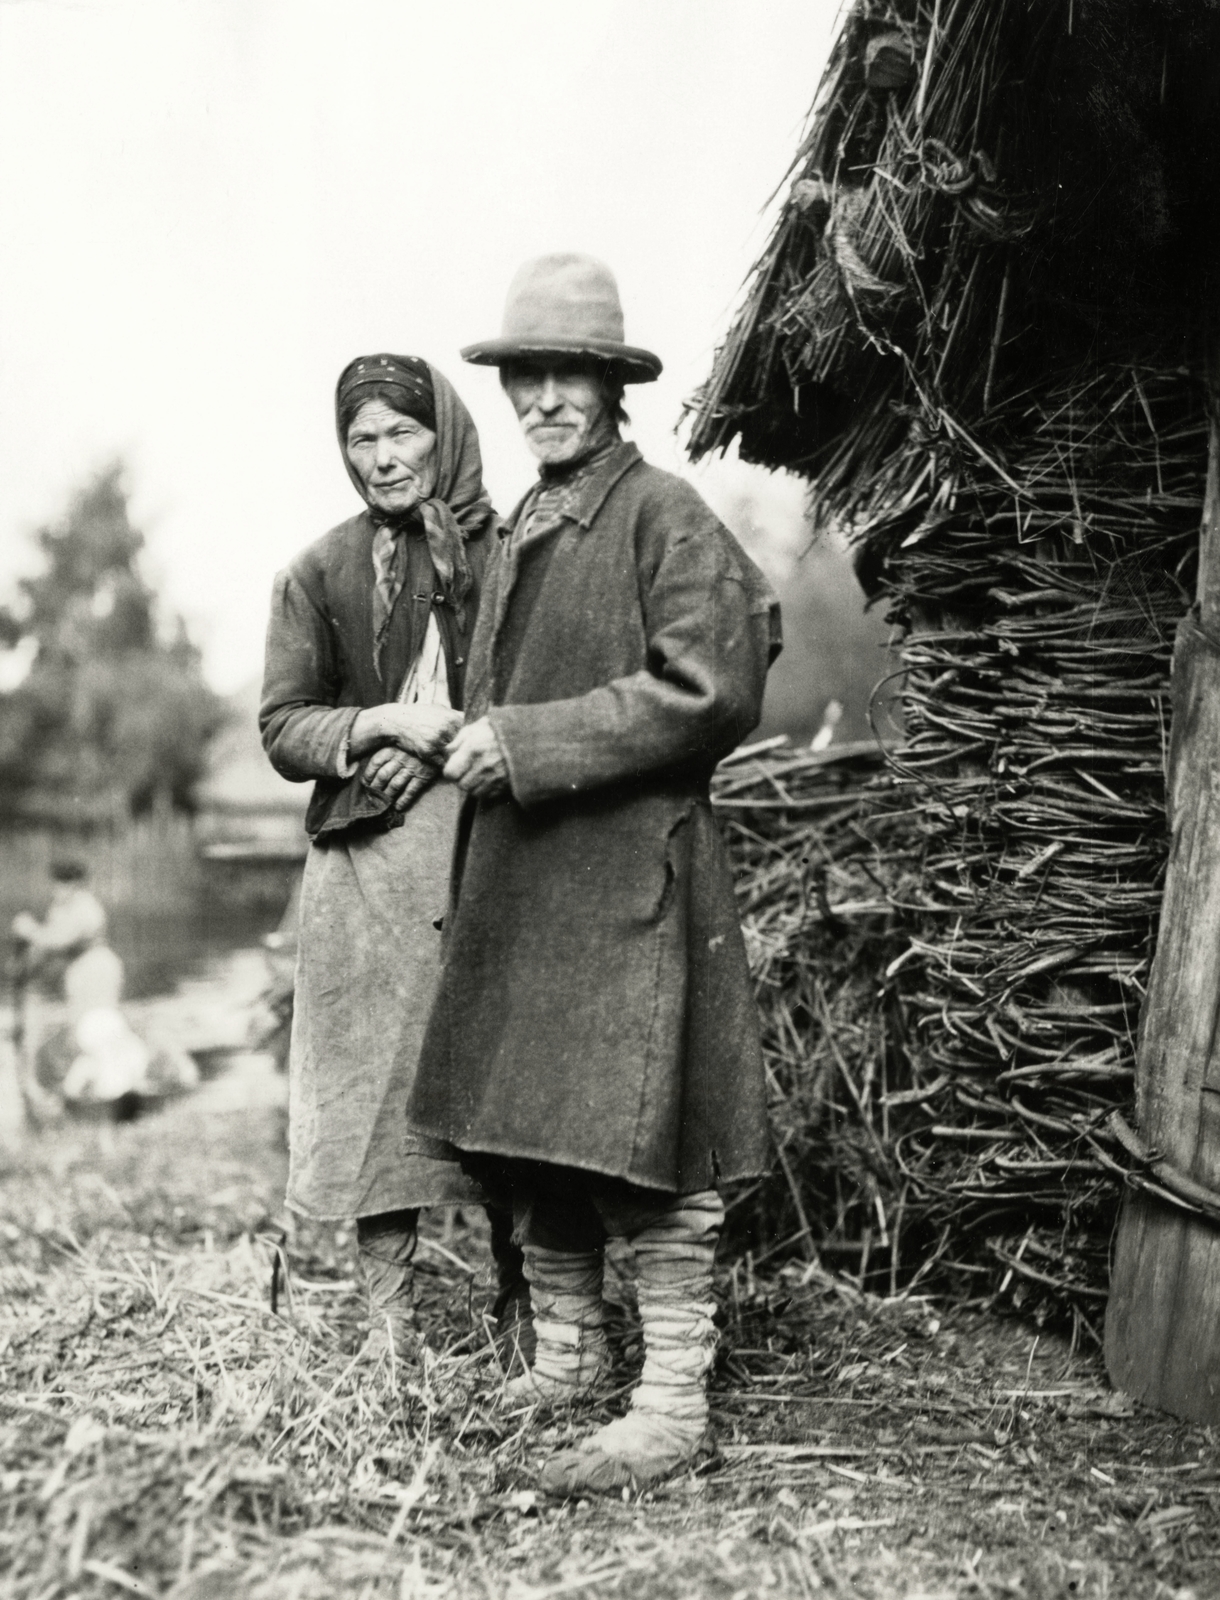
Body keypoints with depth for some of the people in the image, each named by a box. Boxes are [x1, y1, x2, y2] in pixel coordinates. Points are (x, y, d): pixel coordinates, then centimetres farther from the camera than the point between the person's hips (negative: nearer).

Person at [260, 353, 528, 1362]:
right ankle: (390, 1314, 12)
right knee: (377, 1075, 0)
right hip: (371, 862, 0)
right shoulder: (320, 573, 8)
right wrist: (388, 723, -11)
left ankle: (521, 1295, 18)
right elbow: (283, 727, 6)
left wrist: (448, 745, -7)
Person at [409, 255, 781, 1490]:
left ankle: (672, 1407, 4)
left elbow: (710, 691, -16)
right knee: (523, 1140, 12)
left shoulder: (665, 517, -6)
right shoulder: (518, 534, 18)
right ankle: (564, 1360, 27)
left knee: (638, 1146, -6)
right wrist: (480, 751, 11)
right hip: (516, 879, 9)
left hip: (629, 876, -8)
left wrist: (528, 743, -15)